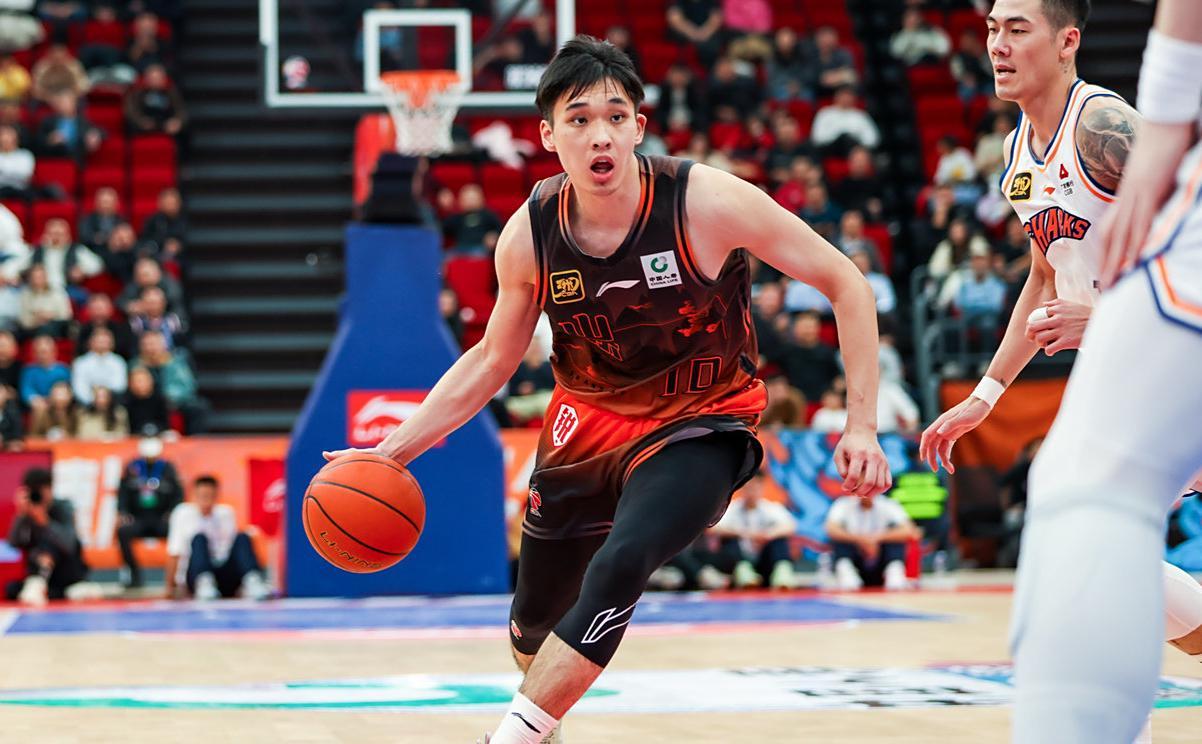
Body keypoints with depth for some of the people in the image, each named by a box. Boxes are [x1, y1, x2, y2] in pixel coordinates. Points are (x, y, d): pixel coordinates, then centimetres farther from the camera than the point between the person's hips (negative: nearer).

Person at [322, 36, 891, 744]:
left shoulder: (708, 201, -24)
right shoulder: (530, 235, -14)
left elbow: (847, 285, -15)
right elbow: (492, 360, 4)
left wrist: (862, 426, -18)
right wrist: (393, 451, -3)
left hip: (699, 426, -4)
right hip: (587, 423, 4)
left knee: (618, 567, -32)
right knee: (534, 620, 15)